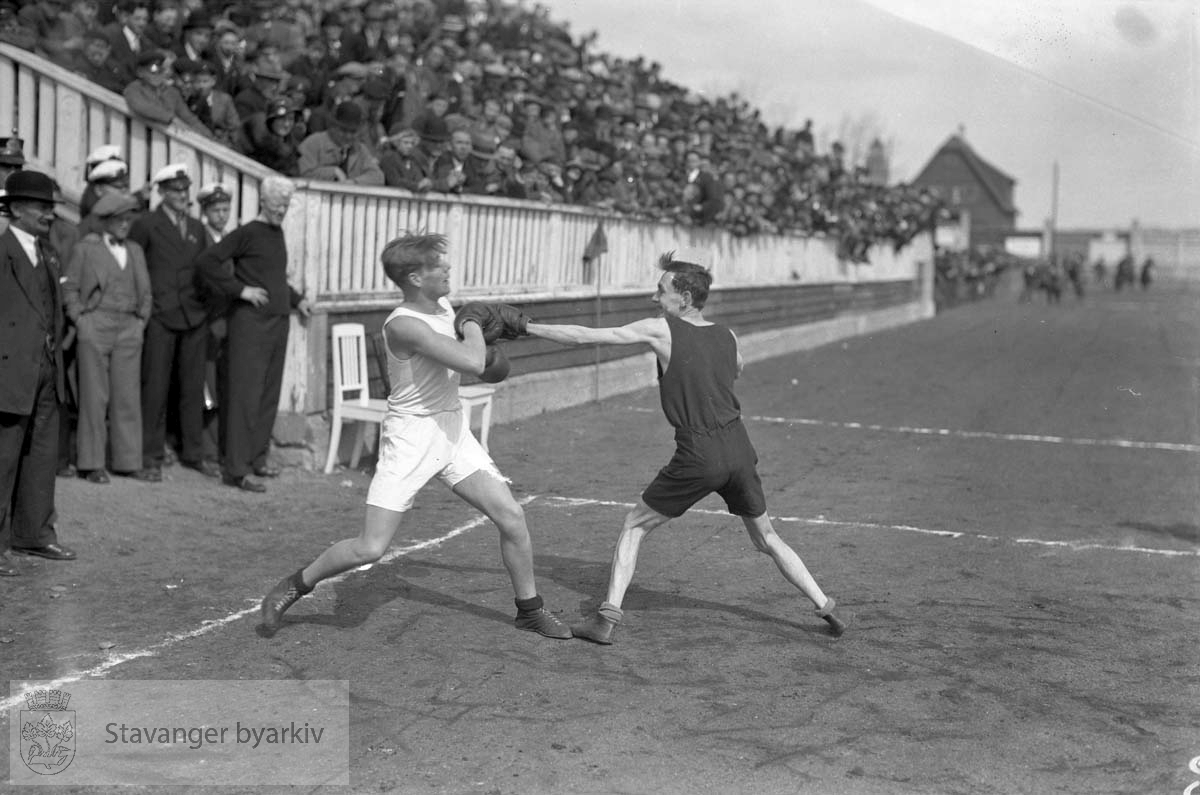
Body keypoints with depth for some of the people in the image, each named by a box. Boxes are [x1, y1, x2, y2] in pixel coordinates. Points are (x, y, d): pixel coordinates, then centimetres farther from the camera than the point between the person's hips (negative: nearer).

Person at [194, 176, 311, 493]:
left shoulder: (277, 234, 15)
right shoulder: (246, 234, -8)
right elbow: (206, 261, -15)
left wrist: (296, 299, 23)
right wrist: (240, 289, -15)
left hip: (277, 321, 8)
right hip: (250, 321, -8)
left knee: (269, 394, 11)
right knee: (245, 394, -8)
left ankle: (257, 458, 23)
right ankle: (236, 470, -6)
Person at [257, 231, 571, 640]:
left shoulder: (444, 307, 3)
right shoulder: (404, 324, -24)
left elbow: (476, 360, 25)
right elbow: (472, 363, -32)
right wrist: (472, 323, -13)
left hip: (453, 430, 7)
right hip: (411, 436, -7)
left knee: (512, 517, 1)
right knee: (369, 548, -9)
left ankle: (529, 610, 21)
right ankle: (296, 585, 16)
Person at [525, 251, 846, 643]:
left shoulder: (661, 330, -5)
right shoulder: (728, 338, 9)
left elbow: (584, 336, -3)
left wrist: (525, 327, 4)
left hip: (698, 456, -5)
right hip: (739, 448, 5)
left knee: (634, 525, 10)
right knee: (767, 539, 22)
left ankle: (607, 616, 3)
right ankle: (826, 608, 22)